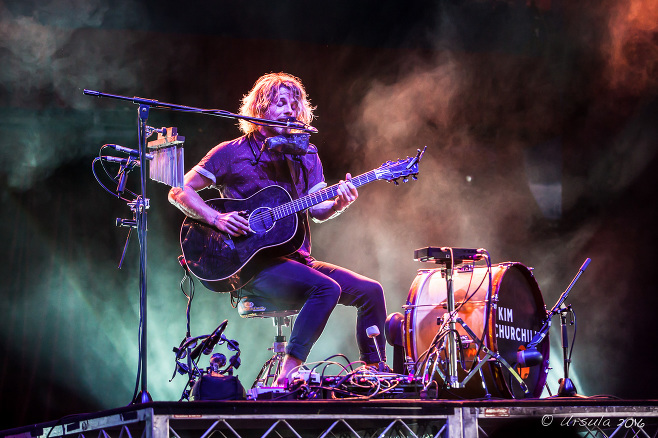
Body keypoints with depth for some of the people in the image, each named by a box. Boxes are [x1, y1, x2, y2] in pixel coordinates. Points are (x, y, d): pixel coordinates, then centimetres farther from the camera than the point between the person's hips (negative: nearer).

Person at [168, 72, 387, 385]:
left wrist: (339, 203, -17)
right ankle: (286, 377, -29)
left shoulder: (305, 156, 17)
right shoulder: (231, 153, 1)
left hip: (297, 259, 7)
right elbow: (179, 192, -1)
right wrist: (218, 219, -17)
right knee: (326, 288, -31)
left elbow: (318, 210, 7)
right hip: (254, 264, -7)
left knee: (370, 291, -9)